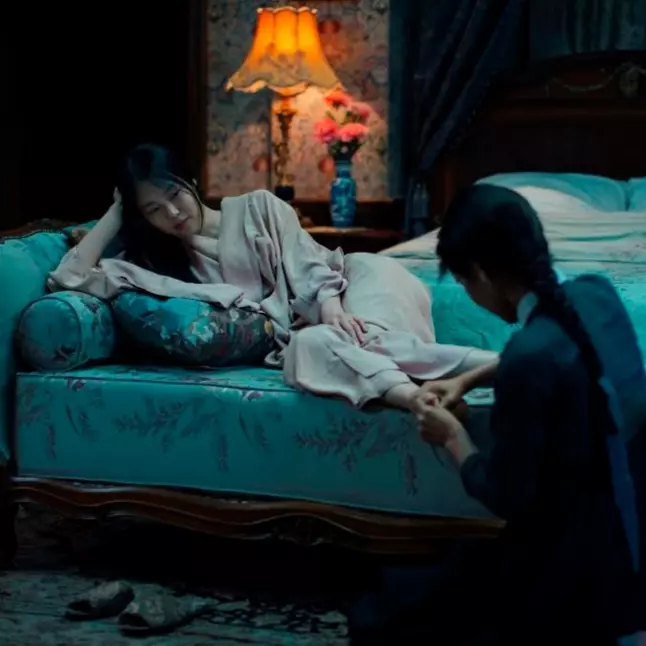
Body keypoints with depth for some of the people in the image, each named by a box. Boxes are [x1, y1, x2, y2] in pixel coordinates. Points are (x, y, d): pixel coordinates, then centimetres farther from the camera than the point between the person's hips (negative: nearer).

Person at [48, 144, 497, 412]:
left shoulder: (256, 208, 12)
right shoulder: (157, 264, 15)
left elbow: (307, 262, -1)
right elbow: (69, 279, 6)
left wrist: (329, 306, -22)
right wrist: (116, 212, 11)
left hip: (342, 299, 0)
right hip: (299, 335, 0)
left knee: (372, 266, -35)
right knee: (311, 346, -36)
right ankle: (412, 394, -63)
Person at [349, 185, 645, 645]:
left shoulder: (531, 356, -29)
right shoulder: (595, 293, -5)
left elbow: (506, 497, -18)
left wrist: (453, 439, -1)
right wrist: (469, 379, 16)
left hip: (574, 566, -8)